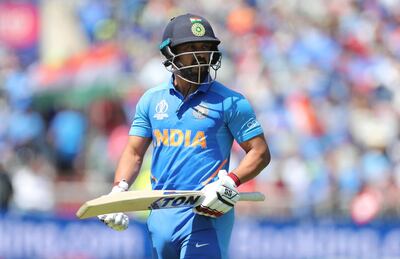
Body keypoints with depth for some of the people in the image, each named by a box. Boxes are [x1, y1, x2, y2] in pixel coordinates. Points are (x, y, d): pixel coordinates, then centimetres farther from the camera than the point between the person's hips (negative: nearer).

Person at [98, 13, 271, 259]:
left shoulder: (229, 101, -2)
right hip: (161, 215, 5)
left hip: (205, 214, -5)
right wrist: (118, 191, -5)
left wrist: (230, 182, -19)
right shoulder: (152, 100, 11)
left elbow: (260, 153, -2)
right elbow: (134, 152, 13)